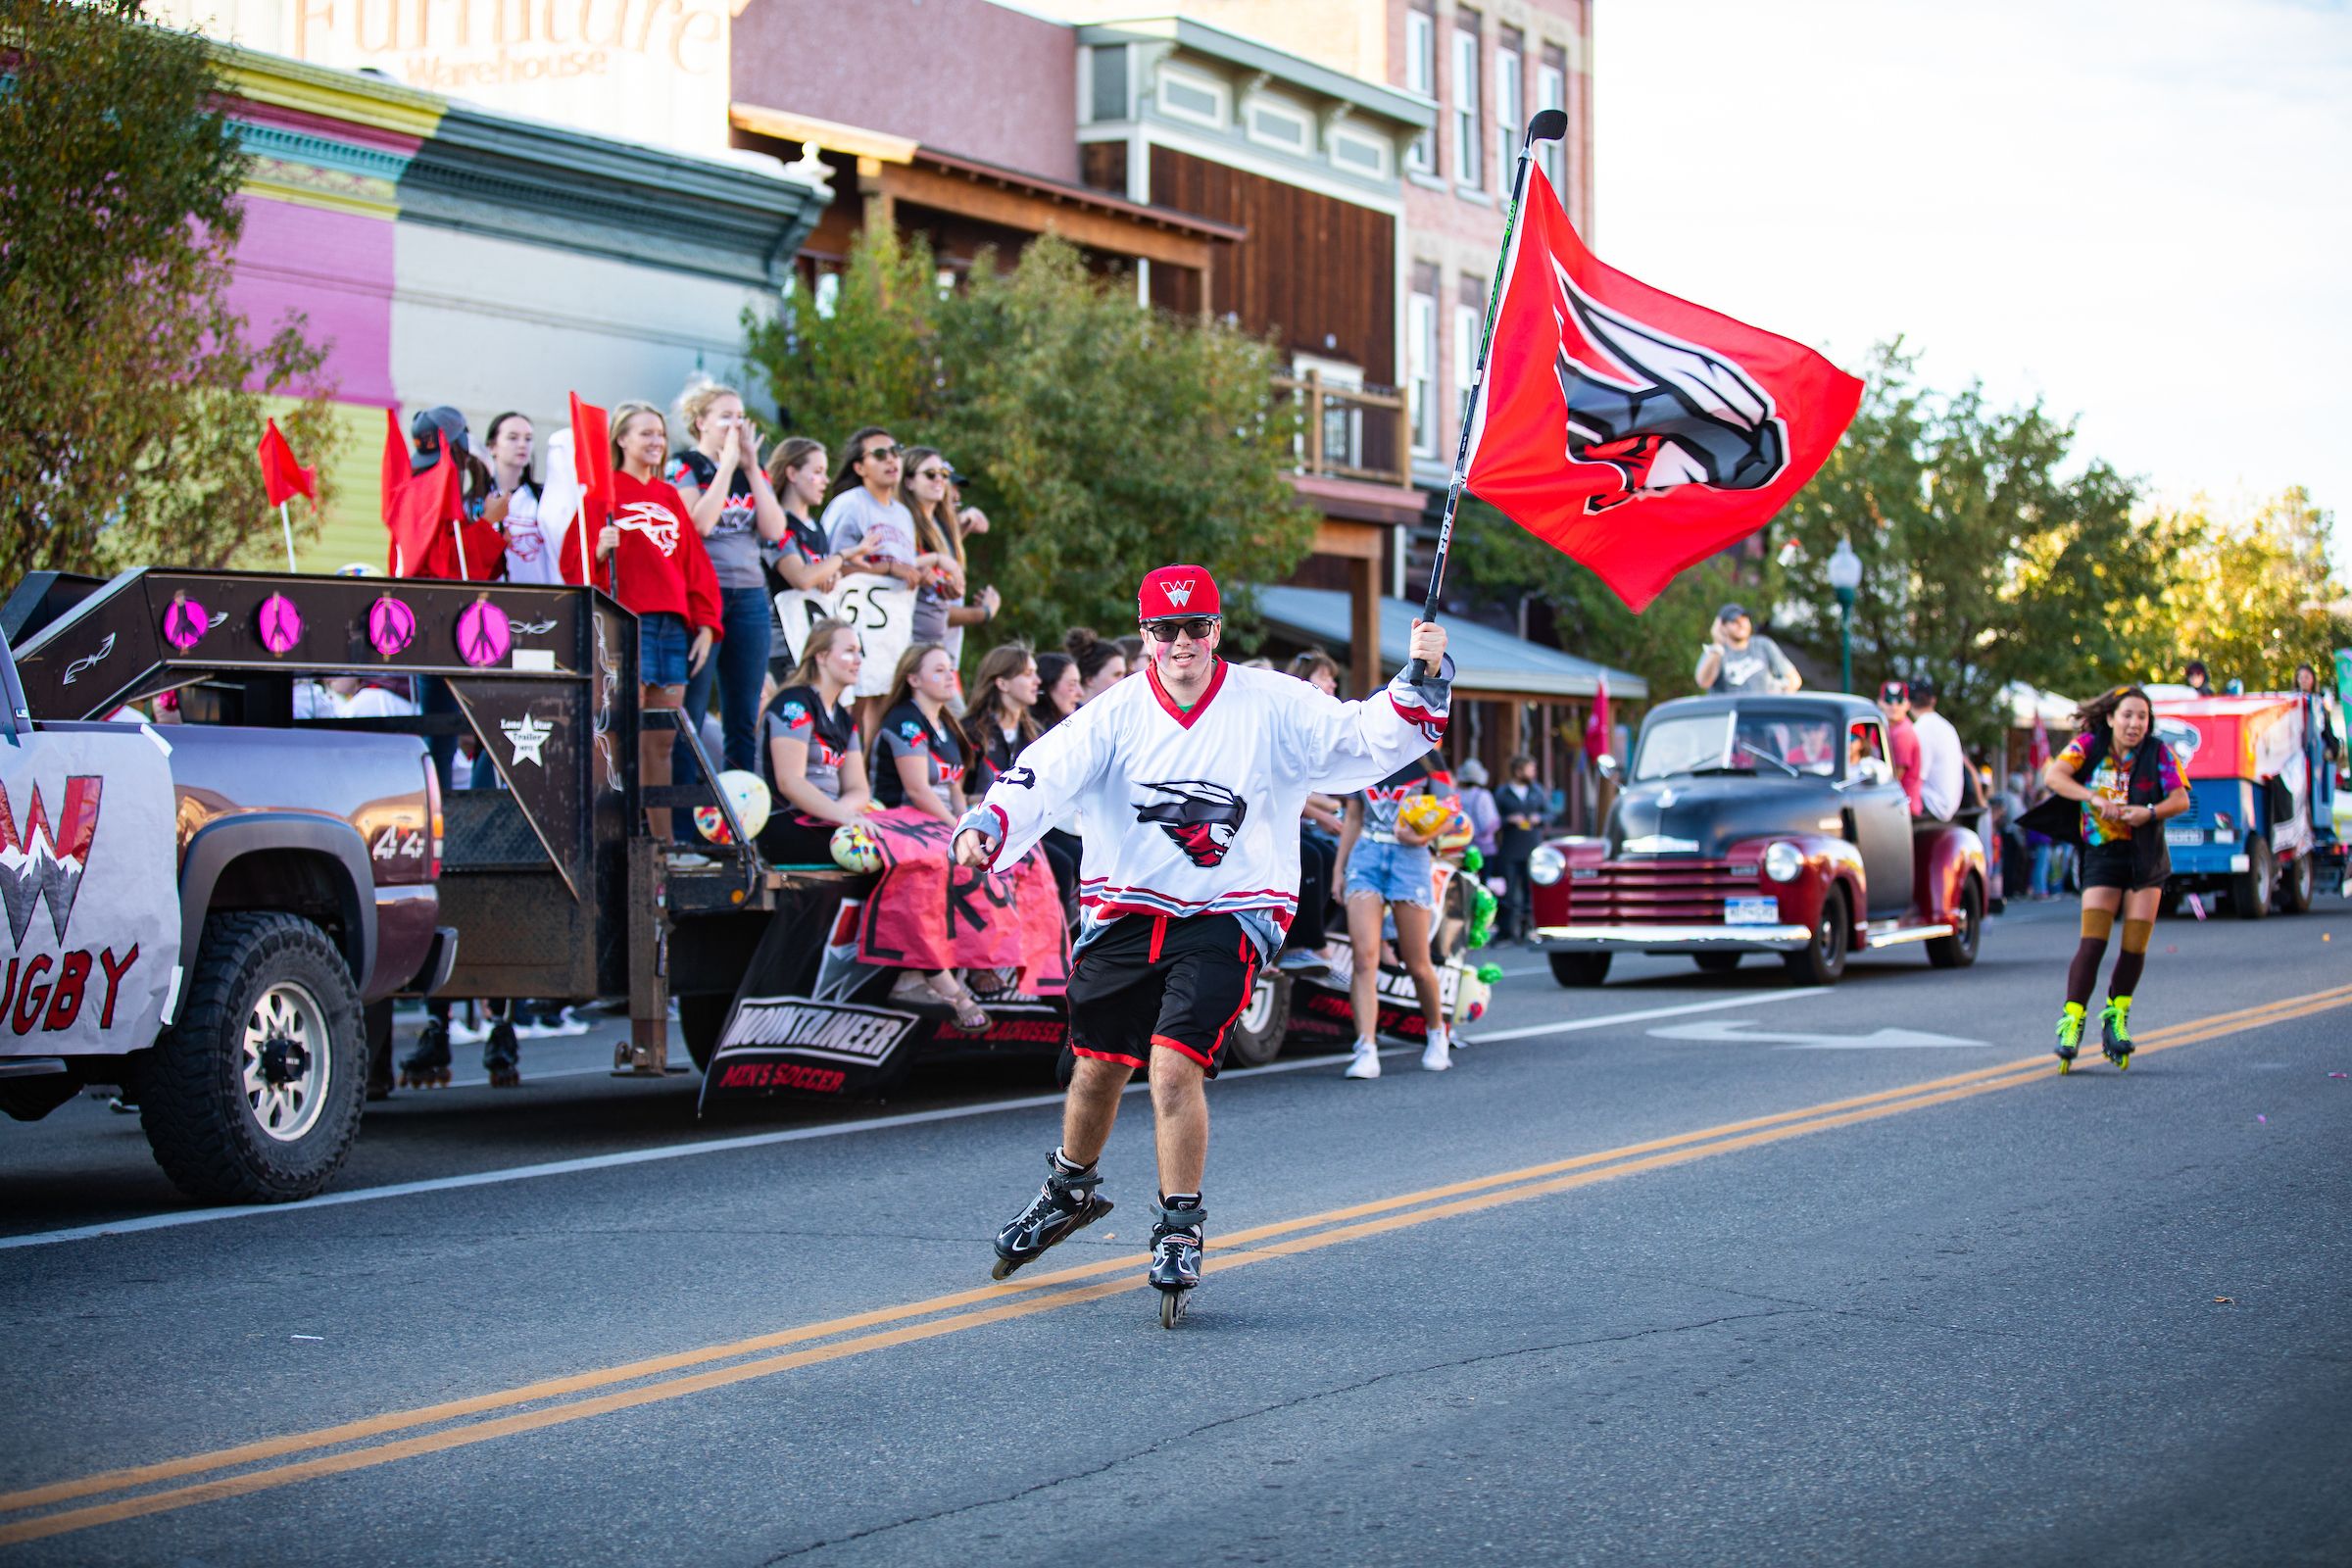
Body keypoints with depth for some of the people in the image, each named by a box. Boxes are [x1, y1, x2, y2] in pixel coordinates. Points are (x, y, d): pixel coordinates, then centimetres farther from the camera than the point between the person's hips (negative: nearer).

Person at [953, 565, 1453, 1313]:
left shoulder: (1272, 705, -6)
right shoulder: (1117, 714, -5)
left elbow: (1370, 737, -6)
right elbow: (1046, 774, -15)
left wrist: (1421, 680, -23)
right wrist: (984, 828, -32)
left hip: (1227, 919, -2)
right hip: (1125, 912, 3)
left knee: (1174, 1063, -17)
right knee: (1097, 1068, 12)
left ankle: (1179, 1232, 2)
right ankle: (1069, 1192, 42)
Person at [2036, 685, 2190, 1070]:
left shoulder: (2158, 753, -4)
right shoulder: (2089, 745, -7)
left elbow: (2181, 799, -10)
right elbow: (2053, 775, -20)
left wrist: (2150, 813, -29)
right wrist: (2093, 797, -33)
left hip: (2147, 858, 2)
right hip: (2103, 854, -2)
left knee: (2135, 946, 1)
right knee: (2092, 943, -13)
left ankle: (2116, 1017, 20)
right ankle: (2071, 1021, -8)